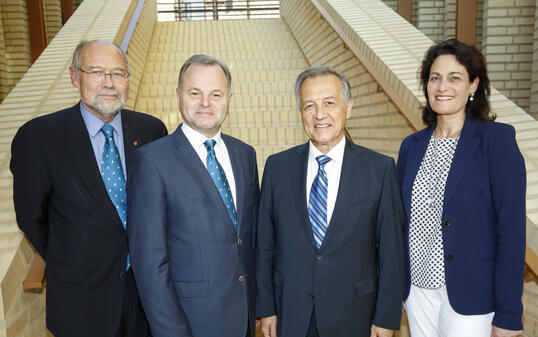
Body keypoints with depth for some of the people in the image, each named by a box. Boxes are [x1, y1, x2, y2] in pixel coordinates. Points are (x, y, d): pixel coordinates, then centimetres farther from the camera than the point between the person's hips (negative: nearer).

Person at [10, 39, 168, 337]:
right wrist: (64, 261, 5)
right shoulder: (38, 136, -12)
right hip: (82, 294, -2)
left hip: (146, 282, 2)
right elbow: (31, 215, -2)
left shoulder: (151, 130, -5)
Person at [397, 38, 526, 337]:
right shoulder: (412, 145, 3)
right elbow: (401, 220, 8)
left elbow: (511, 228, -13)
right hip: (417, 287, 4)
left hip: (469, 294, -4)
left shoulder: (497, 139, -10)